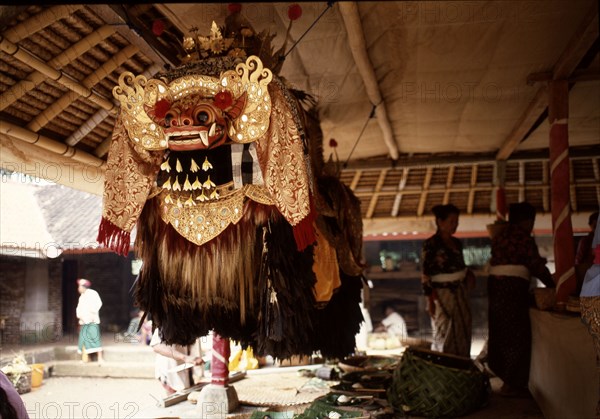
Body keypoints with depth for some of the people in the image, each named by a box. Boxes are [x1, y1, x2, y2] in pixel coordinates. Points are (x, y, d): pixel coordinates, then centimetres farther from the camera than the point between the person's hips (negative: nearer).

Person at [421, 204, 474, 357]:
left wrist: (468, 274, -1)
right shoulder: (430, 244, -12)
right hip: (442, 294, -7)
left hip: (460, 293, 7)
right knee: (445, 336, 1)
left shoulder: (457, 243, 8)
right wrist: (430, 301, -17)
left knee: (463, 334, 10)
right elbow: (425, 274, -13)